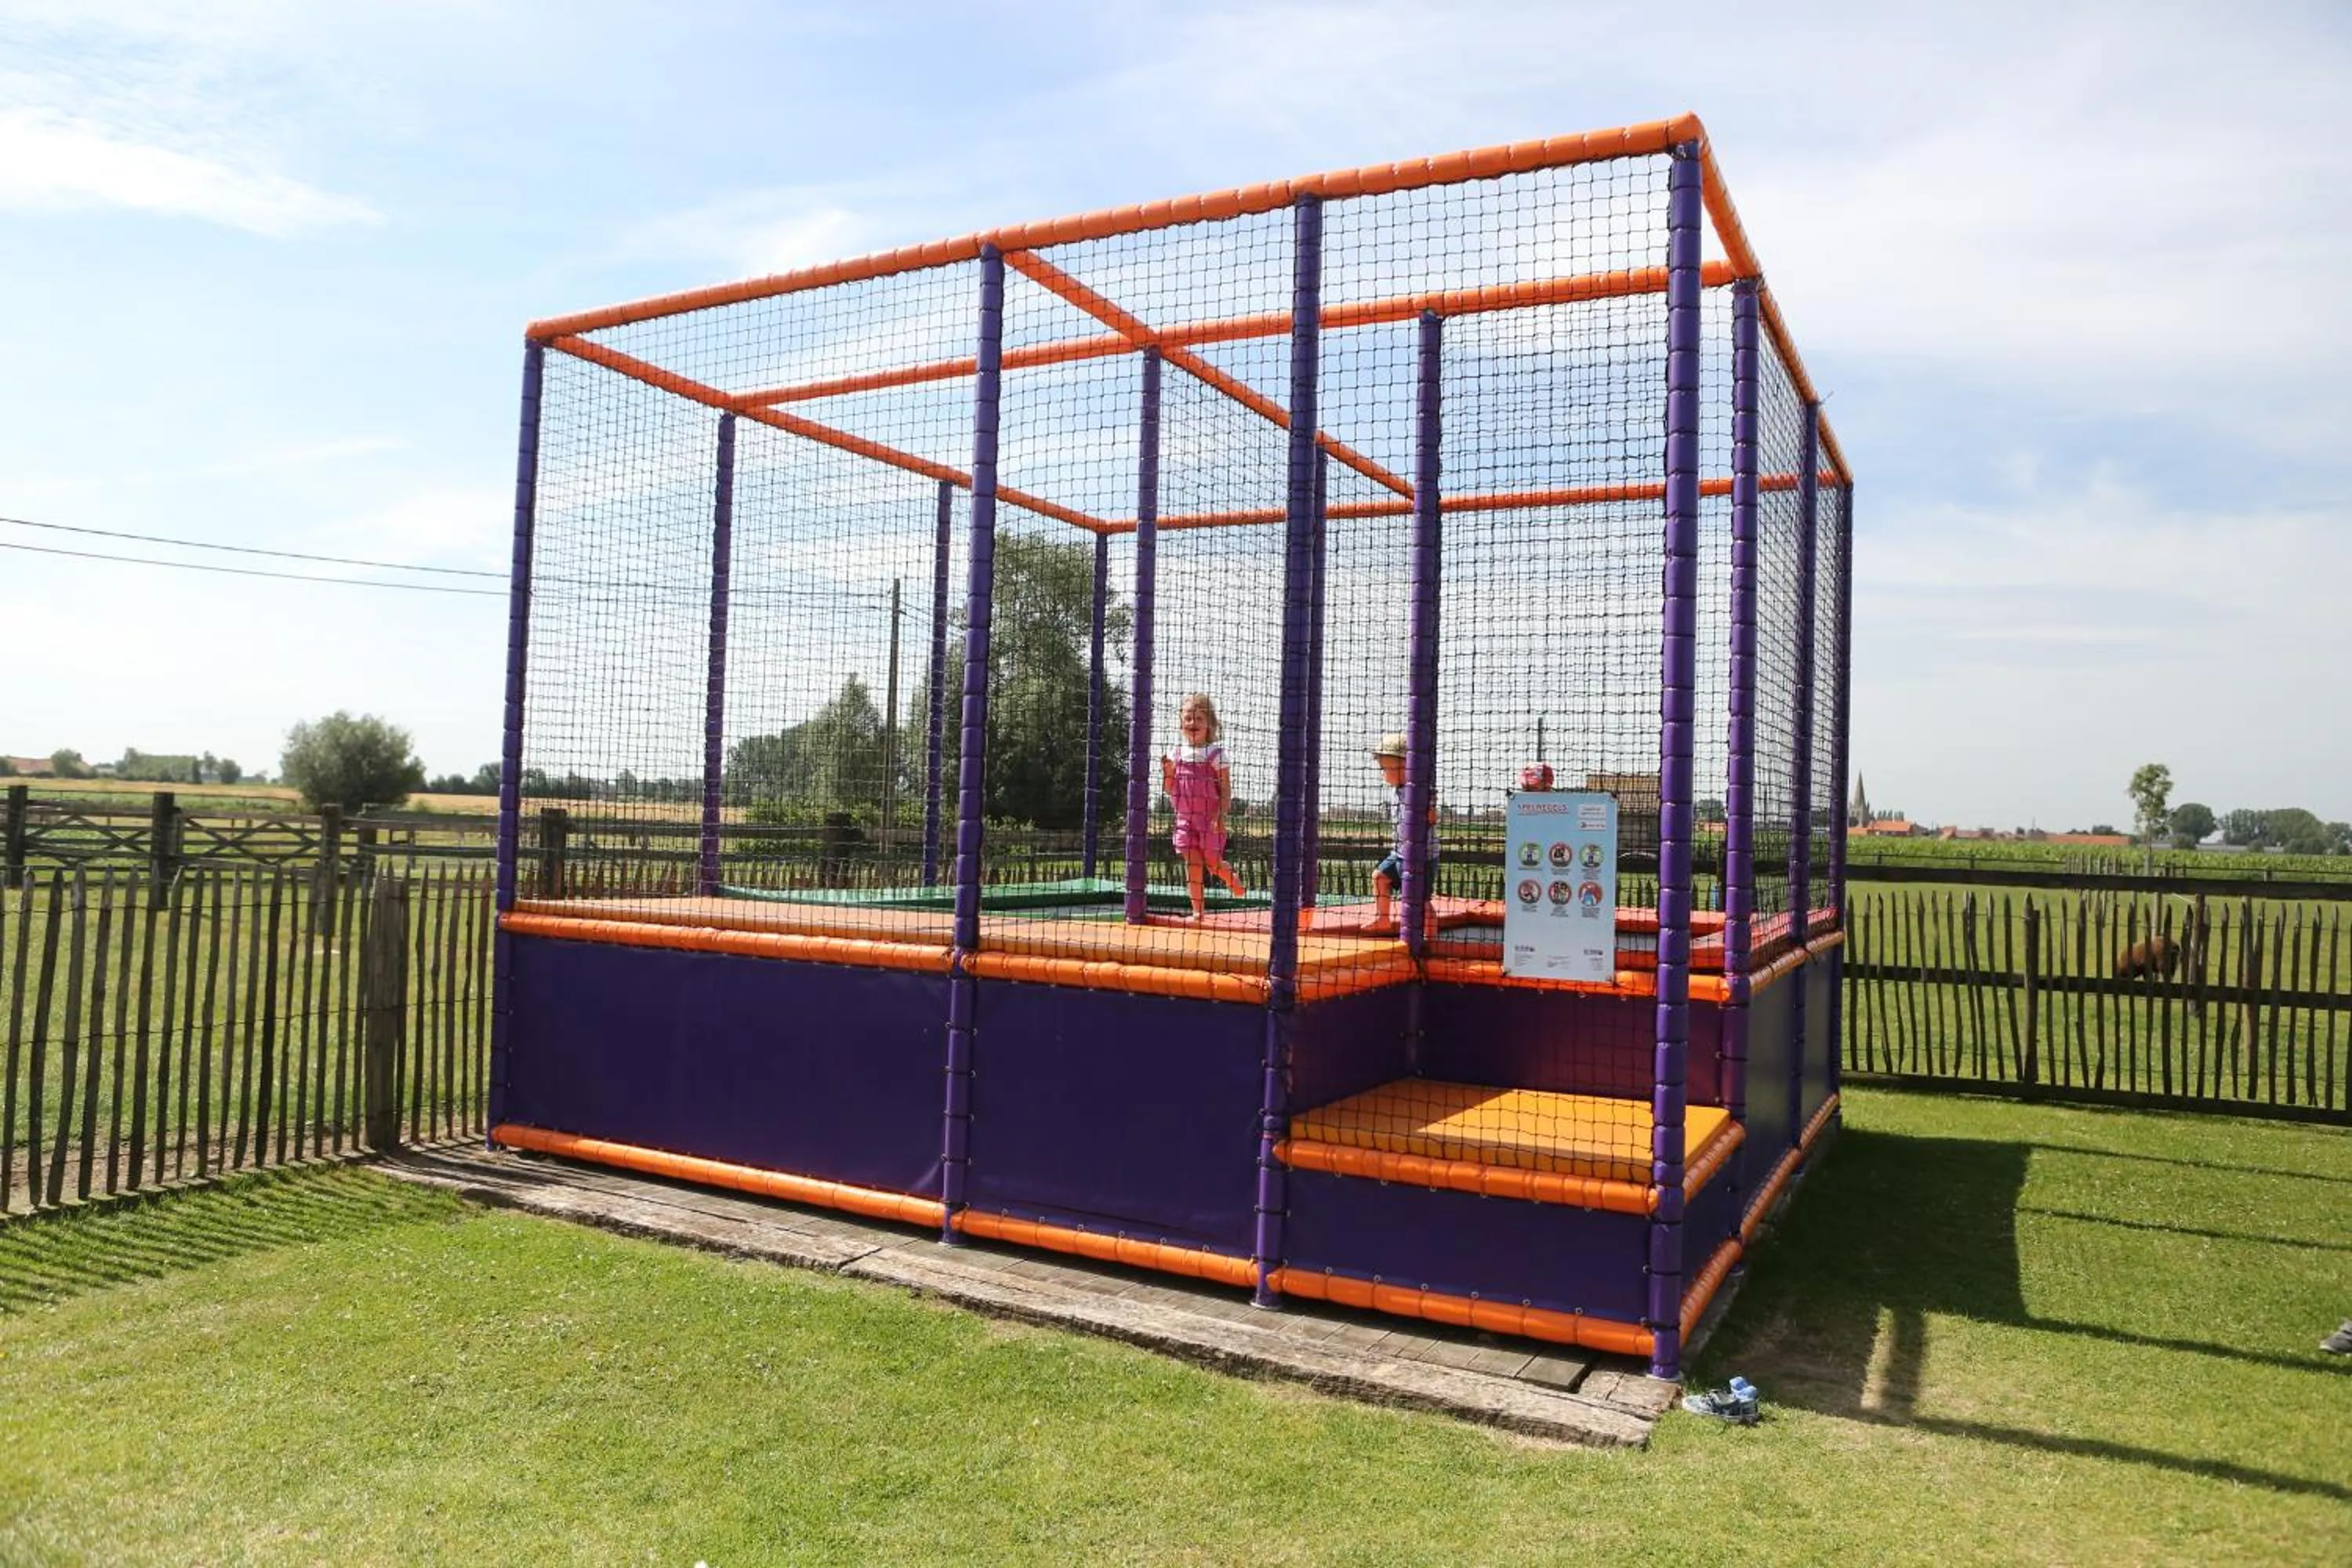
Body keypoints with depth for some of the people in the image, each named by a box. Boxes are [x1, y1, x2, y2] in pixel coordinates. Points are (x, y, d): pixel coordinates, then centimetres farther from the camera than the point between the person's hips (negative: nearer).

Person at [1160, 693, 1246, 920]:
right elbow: (1170, 789, 11)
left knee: (1213, 862, 2)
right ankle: (1198, 911, 6)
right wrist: (1167, 770, -8)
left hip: (1210, 819, -4)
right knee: (1192, 863, 1)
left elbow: (1226, 789, -9)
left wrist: (1221, 817, -18)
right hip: (1185, 818, 4)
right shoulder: (1177, 753, 6)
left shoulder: (1215, 753, -7)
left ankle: (1231, 879, 34)